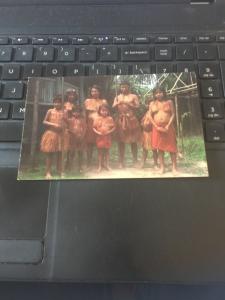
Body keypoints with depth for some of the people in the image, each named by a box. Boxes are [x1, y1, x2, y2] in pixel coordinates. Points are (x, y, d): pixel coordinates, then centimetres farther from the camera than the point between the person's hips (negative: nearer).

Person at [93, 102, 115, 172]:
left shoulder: (110, 118, -2)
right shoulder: (97, 119, -3)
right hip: (100, 137, 0)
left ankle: (106, 165, 23)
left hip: (107, 137, 1)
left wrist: (109, 131, -14)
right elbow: (94, 127, 0)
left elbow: (114, 127, 1)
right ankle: (100, 166, 16)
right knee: (100, 152, 7)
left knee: (107, 151, 10)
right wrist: (97, 132, -16)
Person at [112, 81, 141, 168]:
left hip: (131, 119, -1)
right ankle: (121, 162, 5)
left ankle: (135, 161, 7)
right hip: (121, 119, 2)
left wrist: (128, 103, -12)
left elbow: (137, 106, -2)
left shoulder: (134, 96, 9)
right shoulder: (117, 97, 16)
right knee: (121, 141, 0)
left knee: (133, 140, 0)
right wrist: (118, 103, -14)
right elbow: (113, 107, 5)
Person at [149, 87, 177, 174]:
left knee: (172, 147, -2)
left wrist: (168, 126, -12)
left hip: (168, 127, -1)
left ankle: (174, 167, 3)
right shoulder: (152, 103, 8)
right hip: (157, 128, 1)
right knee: (160, 147, 3)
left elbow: (173, 114, 0)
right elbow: (150, 116, 3)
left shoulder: (169, 102, 5)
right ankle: (162, 167, 9)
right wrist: (157, 127, -9)